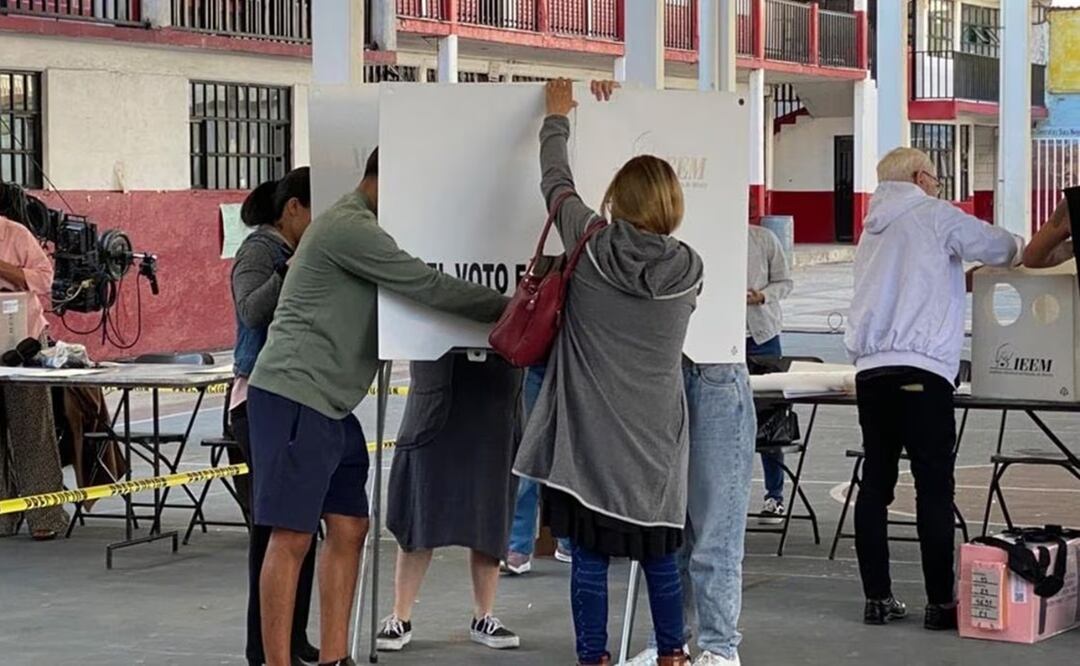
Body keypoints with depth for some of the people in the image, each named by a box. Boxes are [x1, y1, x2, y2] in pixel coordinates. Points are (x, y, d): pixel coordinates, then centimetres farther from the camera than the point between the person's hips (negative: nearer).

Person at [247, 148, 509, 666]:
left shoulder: (355, 229, 21)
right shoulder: (350, 227, -13)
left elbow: (411, 295, 20)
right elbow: (429, 288, -14)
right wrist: (509, 308, -6)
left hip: (330, 406, 10)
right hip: (294, 396, -10)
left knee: (349, 528, 7)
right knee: (293, 537, -9)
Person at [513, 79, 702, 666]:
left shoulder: (592, 246, -8)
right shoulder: (688, 270, -2)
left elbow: (556, 183, 7)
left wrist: (557, 117, 23)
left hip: (589, 439, -2)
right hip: (654, 441, 3)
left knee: (590, 556, 2)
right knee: (658, 553, 15)